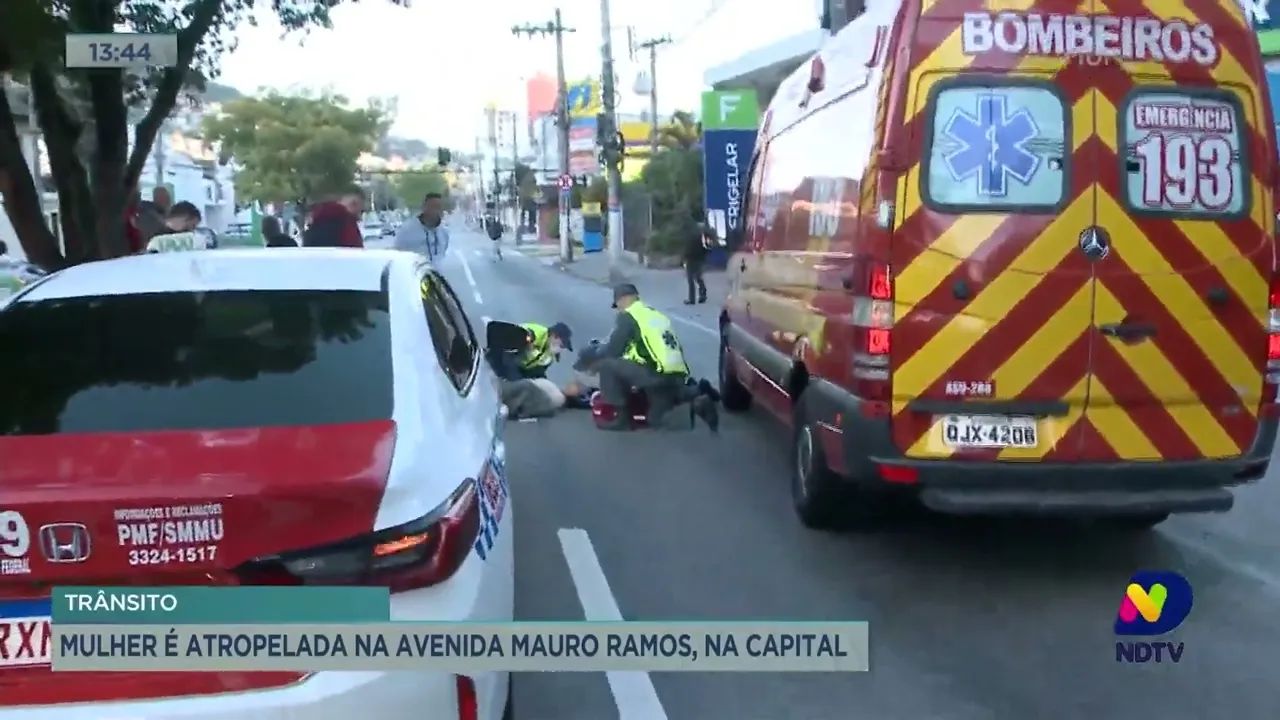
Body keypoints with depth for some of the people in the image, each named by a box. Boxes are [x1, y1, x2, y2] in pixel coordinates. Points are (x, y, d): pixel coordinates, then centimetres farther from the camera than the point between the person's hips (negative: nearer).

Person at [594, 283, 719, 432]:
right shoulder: (657, 315, 26)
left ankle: (622, 418, 1)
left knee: (607, 365, 1)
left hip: (657, 375, -8)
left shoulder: (627, 316, 2)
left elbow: (612, 351, 0)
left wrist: (596, 361, 20)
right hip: (678, 377, 8)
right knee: (657, 419, 26)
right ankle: (698, 406, 2)